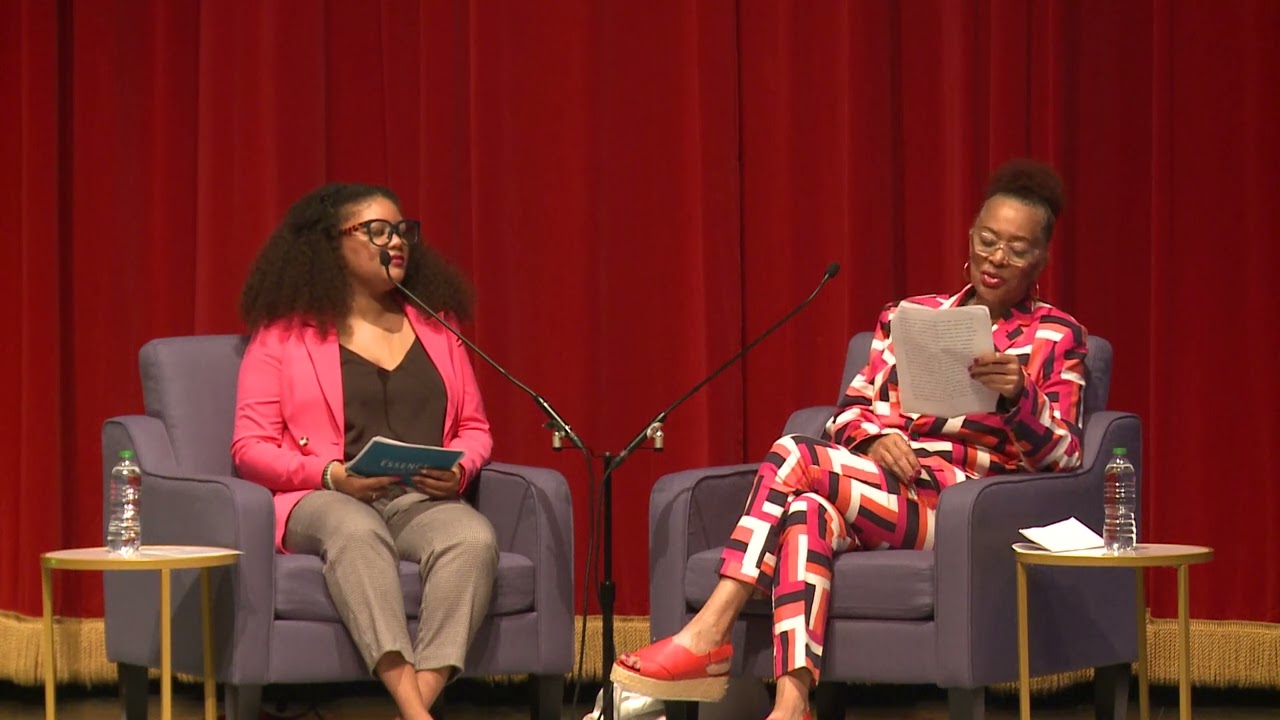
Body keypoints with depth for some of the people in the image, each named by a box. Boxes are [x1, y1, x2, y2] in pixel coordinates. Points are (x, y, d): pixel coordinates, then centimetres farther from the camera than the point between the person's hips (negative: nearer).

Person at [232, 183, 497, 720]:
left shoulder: (437, 326, 20)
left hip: (423, 500, 3)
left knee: (473, 537, -34)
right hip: (324, 500, -3)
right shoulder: (283, 335, 8)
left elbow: (474, 430, 21)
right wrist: (331, 474, -14)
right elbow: (251, 448, 2)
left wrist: (457, 469, -3)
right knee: (356, 532, -40)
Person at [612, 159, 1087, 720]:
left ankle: (709, 636, -27)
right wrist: (875, 438, -9)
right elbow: (851, 410, 15)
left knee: (796, 457, -24)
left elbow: (1062, 455, -2)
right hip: (878, 492, 4)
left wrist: (1018, 396, -22)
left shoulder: (1058, 337, 10)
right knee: (809, 512, -33)